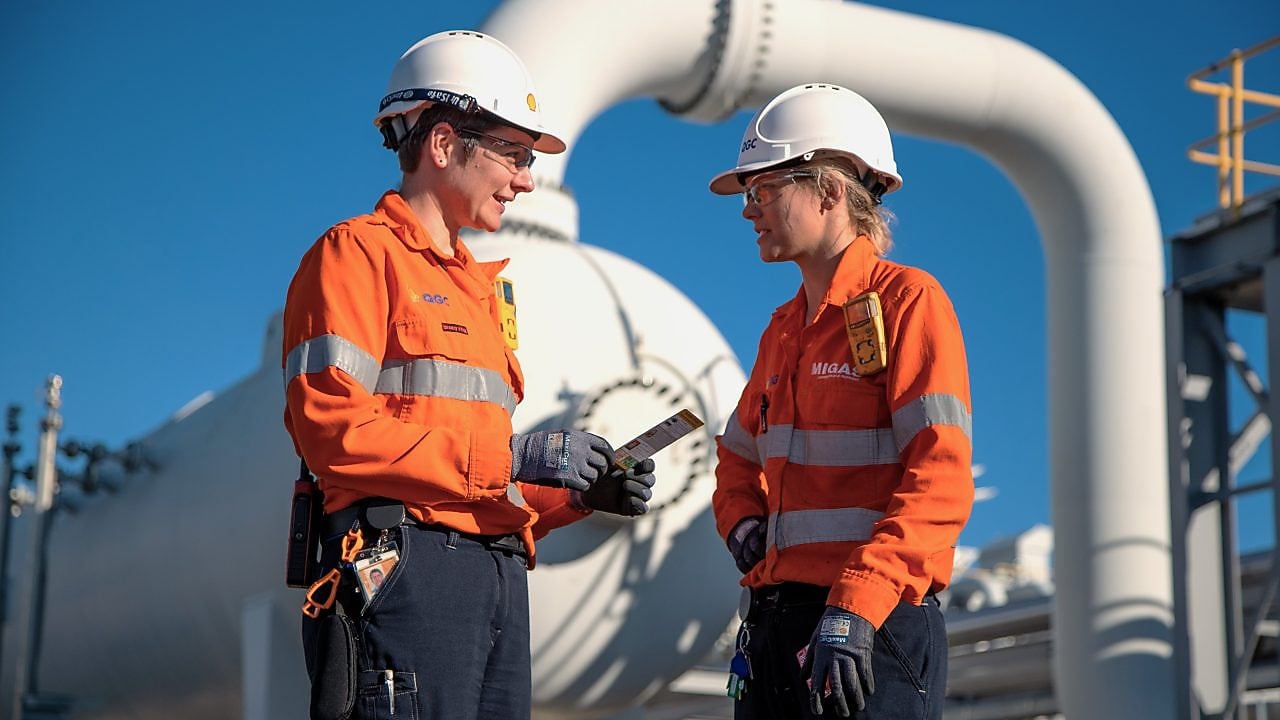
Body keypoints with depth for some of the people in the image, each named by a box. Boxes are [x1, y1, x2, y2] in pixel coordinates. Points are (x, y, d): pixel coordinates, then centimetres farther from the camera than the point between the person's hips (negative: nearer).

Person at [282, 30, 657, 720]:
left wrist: (581, 493, 7)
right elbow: (333, 428, -13)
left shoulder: (476, 287, 25)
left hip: (499, 581, 8)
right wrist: (511, 456, -14)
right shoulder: (357, 253, 1)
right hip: (406, 570, -8)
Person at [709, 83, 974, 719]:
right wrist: (743, 524, 7)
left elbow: (939, 483, -17)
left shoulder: (907, 301, -7)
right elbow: (738, 458, 30)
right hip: (775, 617, 7)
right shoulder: (783, 329, 18)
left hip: (874, 631, -7)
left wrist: (853, 609, -25)